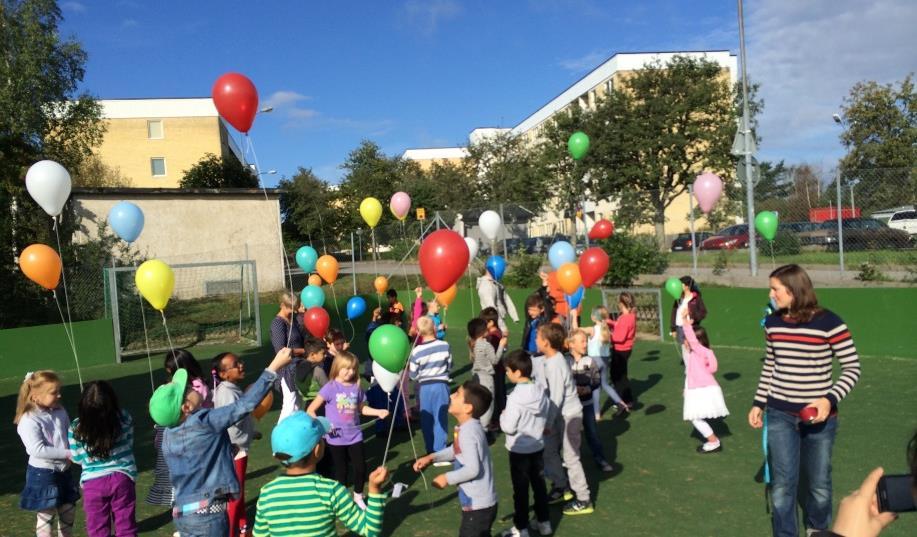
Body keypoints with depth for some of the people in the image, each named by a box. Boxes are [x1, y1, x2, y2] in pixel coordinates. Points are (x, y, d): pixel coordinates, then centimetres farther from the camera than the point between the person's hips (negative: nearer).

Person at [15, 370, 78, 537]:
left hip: (63, 471, 7)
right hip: (42, 473, -7)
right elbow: (37, 449, -26)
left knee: (68, 510, 17)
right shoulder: (29, 421, -19)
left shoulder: (60, 412, 3)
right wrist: (67, 453, -26)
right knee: (46, 515, 2)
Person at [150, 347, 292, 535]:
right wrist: (274, 367, -18)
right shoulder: (203, 422, -19)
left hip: (182, 513, 7)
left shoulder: (169, 434, 4)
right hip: (208, 513, -7)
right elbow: (244, 405, -20)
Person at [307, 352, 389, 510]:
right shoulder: (330, 387, -13)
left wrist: (378, 412, 0)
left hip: (354, 435, 3)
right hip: (336, 438, -3)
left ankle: (358, 496, 31)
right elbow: (310, 410, -12)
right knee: (341, 470, 9)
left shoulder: (356, 387, -1)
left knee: (361, 466, 5)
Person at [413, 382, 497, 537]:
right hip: (481, 503, 9)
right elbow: (456, 450, 20)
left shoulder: (468, 432, -25)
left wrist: (447, 478, -16)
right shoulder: (468, 427, 4)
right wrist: (431, 458, 8)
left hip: (477, 505, -9)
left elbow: (472, 469, -30)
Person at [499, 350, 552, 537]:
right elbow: (546, 416, 7)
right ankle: (544, 522, 32)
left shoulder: (515, 397, -25)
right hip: (538, 447, 6)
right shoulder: (541, 392, -5)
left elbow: (508, 427, -22)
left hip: (519, 450, -6)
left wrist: (503, 417, -5)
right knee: (539, 484, 19)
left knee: (520, 489, 7)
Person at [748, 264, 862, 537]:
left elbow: (853, 367, -8)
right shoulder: (773, 323, 0)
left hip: (819, 416, -2)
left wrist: (830, 399, -21)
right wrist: (758, 403, 11)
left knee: (819, 481, 15)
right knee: (782, 482, 2)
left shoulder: (829, 323, -14)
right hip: (780, 414, 3)